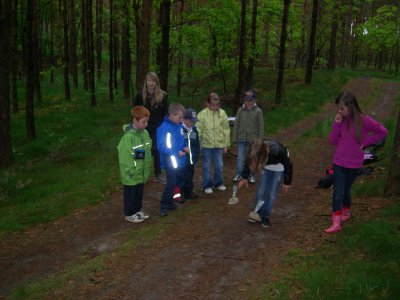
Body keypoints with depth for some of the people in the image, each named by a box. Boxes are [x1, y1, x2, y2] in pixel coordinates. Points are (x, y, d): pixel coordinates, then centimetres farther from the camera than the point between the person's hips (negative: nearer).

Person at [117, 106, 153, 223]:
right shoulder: (128, 137, -24)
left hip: (141, 173, 7)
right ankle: (129, 214, 29)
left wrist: (147, 169, 9)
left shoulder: (145, 133, -1)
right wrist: (130, 172, -18)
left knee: (139, 193, 22)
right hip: (131, 175, -7)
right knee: (130, 194, 11)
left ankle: (138, 210, 41)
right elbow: (124, 157, -22)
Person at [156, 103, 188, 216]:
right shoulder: (164, 128, -21)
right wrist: (177, 153, -24)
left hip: (179, 161, 8)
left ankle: (170, 202, 31)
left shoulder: (178, 126, 3)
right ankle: (164, 206, 7)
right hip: (170, 162, -8)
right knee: (171, 184, -5)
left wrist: (185, 148, -1)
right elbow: (161, 147, -24)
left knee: (177, 182, 16)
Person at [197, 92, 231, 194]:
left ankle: (218, 183, 29)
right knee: (206, 166, 7)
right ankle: (207, 185, 21)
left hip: (219, 145, 2)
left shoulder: (222, 113, -2)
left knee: (219, 166, 11)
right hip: (206, 145, -2)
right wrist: (197, 145, -5)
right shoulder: (202, 114, -8)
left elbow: (226, 130, 5)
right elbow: (198, 131, -4)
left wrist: (226, 144, 5)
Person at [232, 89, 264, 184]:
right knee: (240, 158, 4)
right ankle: (238, 174, 15)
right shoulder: (240, 110, 1)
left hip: (253, 139, -1)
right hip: (241, 138, 1)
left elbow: (261, 127, -1)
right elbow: (236, 125, 5)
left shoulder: (258, 111, -4)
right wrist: (235, 138, 3)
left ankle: (251, 176, 21)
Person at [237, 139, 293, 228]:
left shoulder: (277, 151, -44)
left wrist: (286, 182, -14)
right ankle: (257, 213, 17)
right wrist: (244, 177, 1)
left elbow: (288, 164, -24)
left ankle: (265, 216, 12)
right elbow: (248, 162, -8)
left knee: (272, 193, -3)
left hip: (279, 166, -3)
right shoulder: (253, 150, -34)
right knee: (261, 190, 0)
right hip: (266, 165, 3)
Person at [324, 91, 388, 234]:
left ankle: (346, 212, 41)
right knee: (338, 193, -4)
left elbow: (382, 132, -5)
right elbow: (333, 141, -5)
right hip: (339, 162, 2)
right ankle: (336, 223, 2)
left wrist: (365, 142, -9)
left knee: (345, 190, 15)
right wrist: (337, 123, -15)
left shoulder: (363, 121, -14)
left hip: (354, 163, -2)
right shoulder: (340, 120, -3)